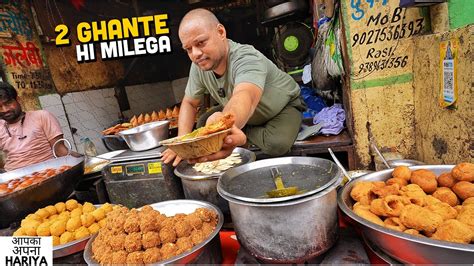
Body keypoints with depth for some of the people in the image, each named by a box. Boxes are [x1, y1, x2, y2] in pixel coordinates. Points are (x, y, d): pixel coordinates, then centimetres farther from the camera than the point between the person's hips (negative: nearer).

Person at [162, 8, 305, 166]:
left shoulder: (247, 59, -38)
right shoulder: (199, 65, -17)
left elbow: (245, 97, -59)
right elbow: (189, 103, -4)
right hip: (248, 118, 5)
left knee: (276, 145, -34)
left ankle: (245, 132, -6)